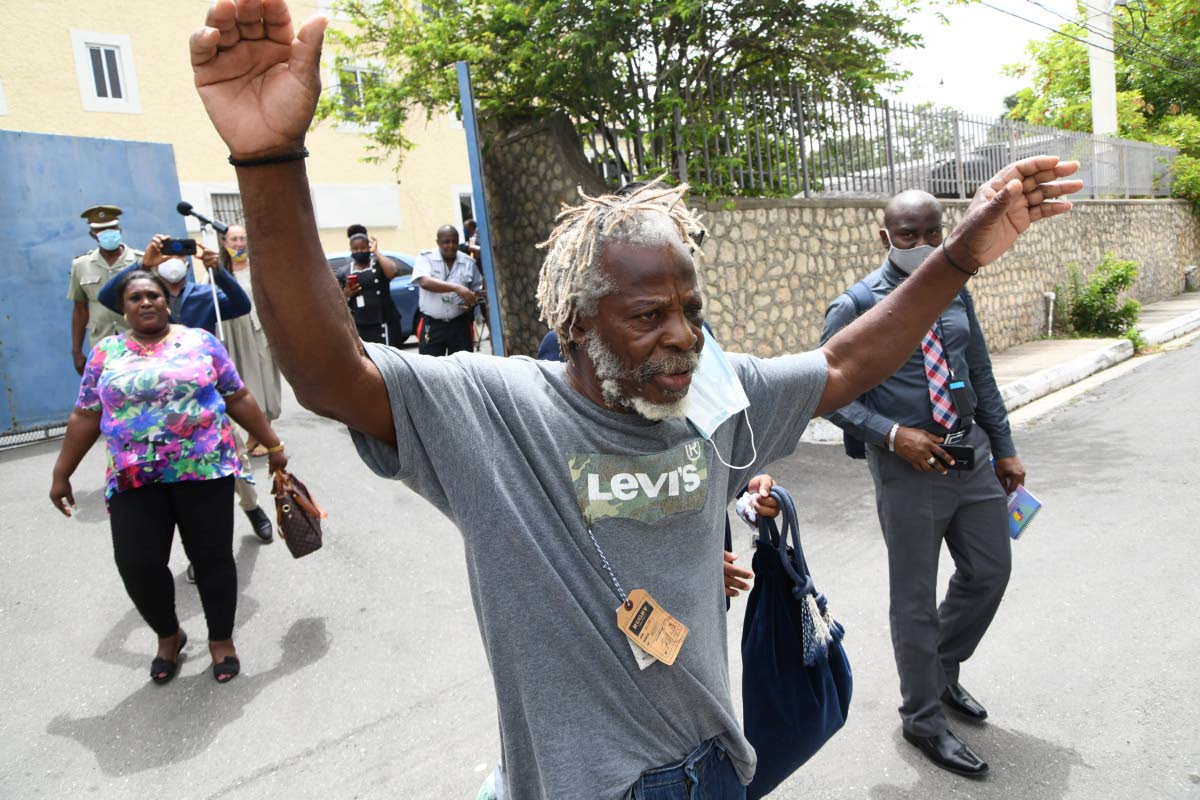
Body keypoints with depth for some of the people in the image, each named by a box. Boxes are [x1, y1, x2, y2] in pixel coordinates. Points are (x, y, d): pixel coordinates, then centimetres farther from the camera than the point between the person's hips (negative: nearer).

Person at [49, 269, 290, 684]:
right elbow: (85, 417, 11)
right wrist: (61, 474, 10)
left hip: (204, 469, -1)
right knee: (137, 565, -2)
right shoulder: (106, 353, 8)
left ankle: (221, 639, 23)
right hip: (134, 479, 2)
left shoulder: (200, 341, 4)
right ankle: (168, 635, 25)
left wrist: (273, 445, 5)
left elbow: (239, 399, 5)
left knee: (212, 557, 2)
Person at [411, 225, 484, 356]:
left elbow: (477, 290, 15)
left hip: (460, 324, 2)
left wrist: (472, 301, -9)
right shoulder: (426, 257, -2)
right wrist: (456, 288, -31)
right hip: (432, 325, -2)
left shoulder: (469, 262, 6)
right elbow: (424, 282, -20)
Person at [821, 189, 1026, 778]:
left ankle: (943, 668, 42)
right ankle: (923, 718, 26)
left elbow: (981, 374, 13)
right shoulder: (855, 308, -12)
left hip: (971, 453, 6)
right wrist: (893, 435, -21)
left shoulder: (955, 294, 7)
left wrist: (1005, 450, 12)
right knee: (915, 596, 6)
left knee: (989, 570, 17)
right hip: (908, 466, -6)